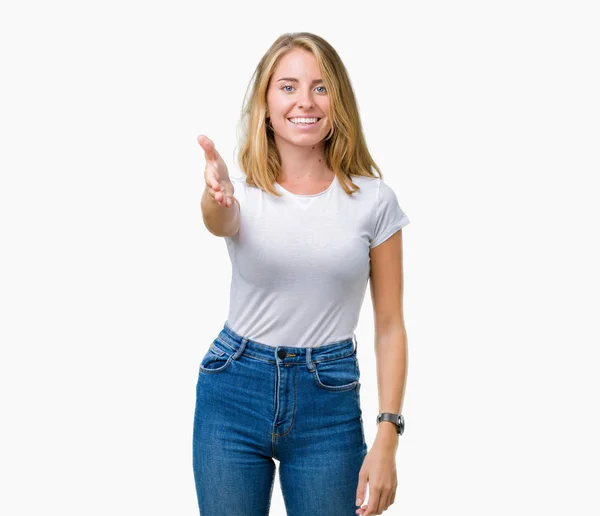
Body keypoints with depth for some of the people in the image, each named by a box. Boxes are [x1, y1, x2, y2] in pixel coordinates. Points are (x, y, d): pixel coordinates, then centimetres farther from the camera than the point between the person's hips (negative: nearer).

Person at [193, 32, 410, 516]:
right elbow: (223, 222, -29)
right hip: (233, 394, 1)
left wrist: (387, 439, -8)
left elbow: (390, 327, -1)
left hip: (329, 401, 0)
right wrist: (217, 198, -54)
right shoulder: (245, 189, -3)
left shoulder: (373, 200, -3)